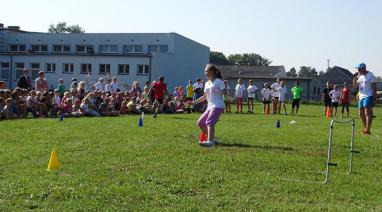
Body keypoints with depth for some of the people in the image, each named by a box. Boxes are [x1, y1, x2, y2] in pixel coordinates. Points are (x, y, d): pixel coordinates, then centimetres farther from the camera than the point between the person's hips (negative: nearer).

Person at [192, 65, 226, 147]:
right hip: (210, 106, 9)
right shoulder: (207, 84, 19)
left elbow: (224, 93, -8)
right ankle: (212, 138, 14)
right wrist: (194, 102, 26)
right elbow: (205, 96, 27)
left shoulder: (218, 81, -3)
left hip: (218, 106, -9)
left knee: (209, 122, -25)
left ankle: (210, 141, -36)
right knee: (200, 123, 6)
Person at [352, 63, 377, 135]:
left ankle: (368, 130, -17)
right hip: (361, 97, 8)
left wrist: (374, 97, -14)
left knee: (368, 113, -14)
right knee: (361, 114, 11)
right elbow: (355, 86, 9)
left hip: (368, 97, -8)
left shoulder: (370, 75, -5)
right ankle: (365, 128, 24)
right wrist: (354, 78, -2)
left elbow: (374, 87, -8)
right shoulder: (359, 76, 15)